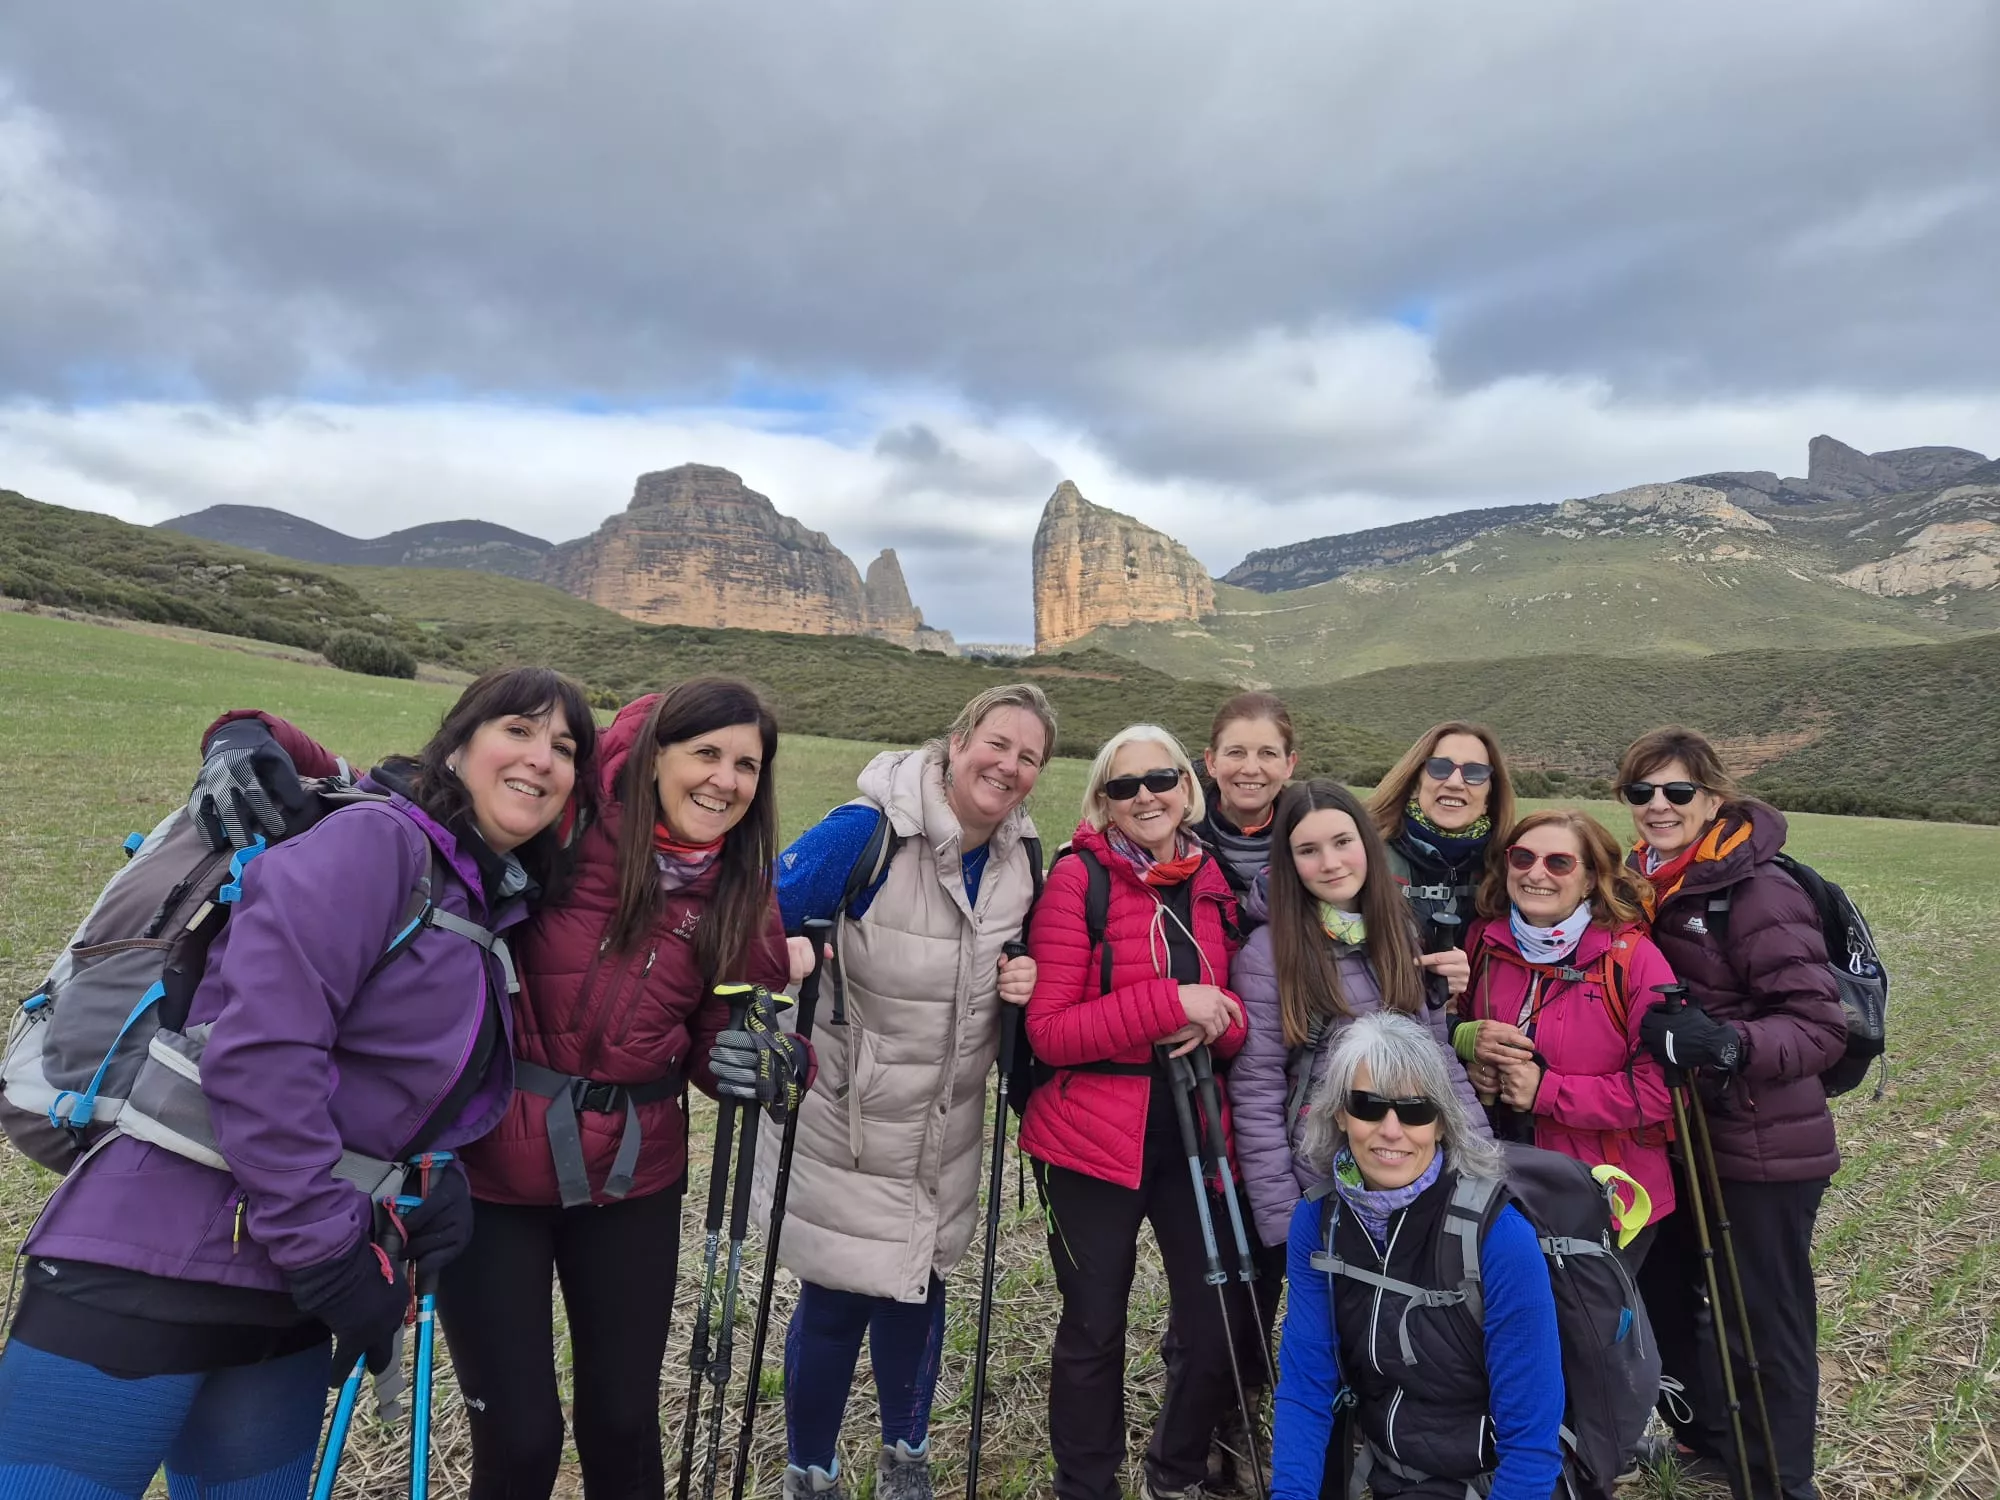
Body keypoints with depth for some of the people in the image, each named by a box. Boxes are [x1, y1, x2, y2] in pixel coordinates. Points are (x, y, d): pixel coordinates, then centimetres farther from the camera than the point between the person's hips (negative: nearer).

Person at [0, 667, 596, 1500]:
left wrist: (437, 1186, -3)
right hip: (153, 1267, -8)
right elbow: (258, 1048, -23)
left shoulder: (494, 913, 11)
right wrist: (330, 1251, -19)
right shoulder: (377, 838, -15)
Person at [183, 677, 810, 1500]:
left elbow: (717, 1037, 6)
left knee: (624, 1427, 16)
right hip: (491, 1174, -3)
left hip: (631, 1184, 4)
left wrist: (765, 1062, -15)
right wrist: (255, 745, -29)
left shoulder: (740, 896, -2)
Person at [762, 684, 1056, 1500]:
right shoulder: (867, 829, -23)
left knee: (919, 1286, 19)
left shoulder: (1022, 855, -4)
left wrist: (1027, 983, -11)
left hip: (943, 1130, 5)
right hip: (845, 1124, -5)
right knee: (835, 1301, 6)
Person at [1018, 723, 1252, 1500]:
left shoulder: (1214, 882, 5)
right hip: (1094, 1139, -4)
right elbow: (1049, 1030, -14)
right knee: (1094, 1330, 10)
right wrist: (1170, 1003, -22)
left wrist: (1219, 1020, -11)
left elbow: (1239, 1010, 12)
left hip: (1192, 1132, 4)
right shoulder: (1077, 877, -9)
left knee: (1225, 1327, 8)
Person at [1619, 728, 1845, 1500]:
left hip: (1764, 1150, -8)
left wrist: (1724, 1042, -38)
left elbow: (1822, 1028, -24)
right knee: (1665, 1289, 21)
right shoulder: (1645, 884, 2)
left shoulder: (1758, 893, -20)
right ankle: (1703, 1434, 45)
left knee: (1765, 1323, 8)